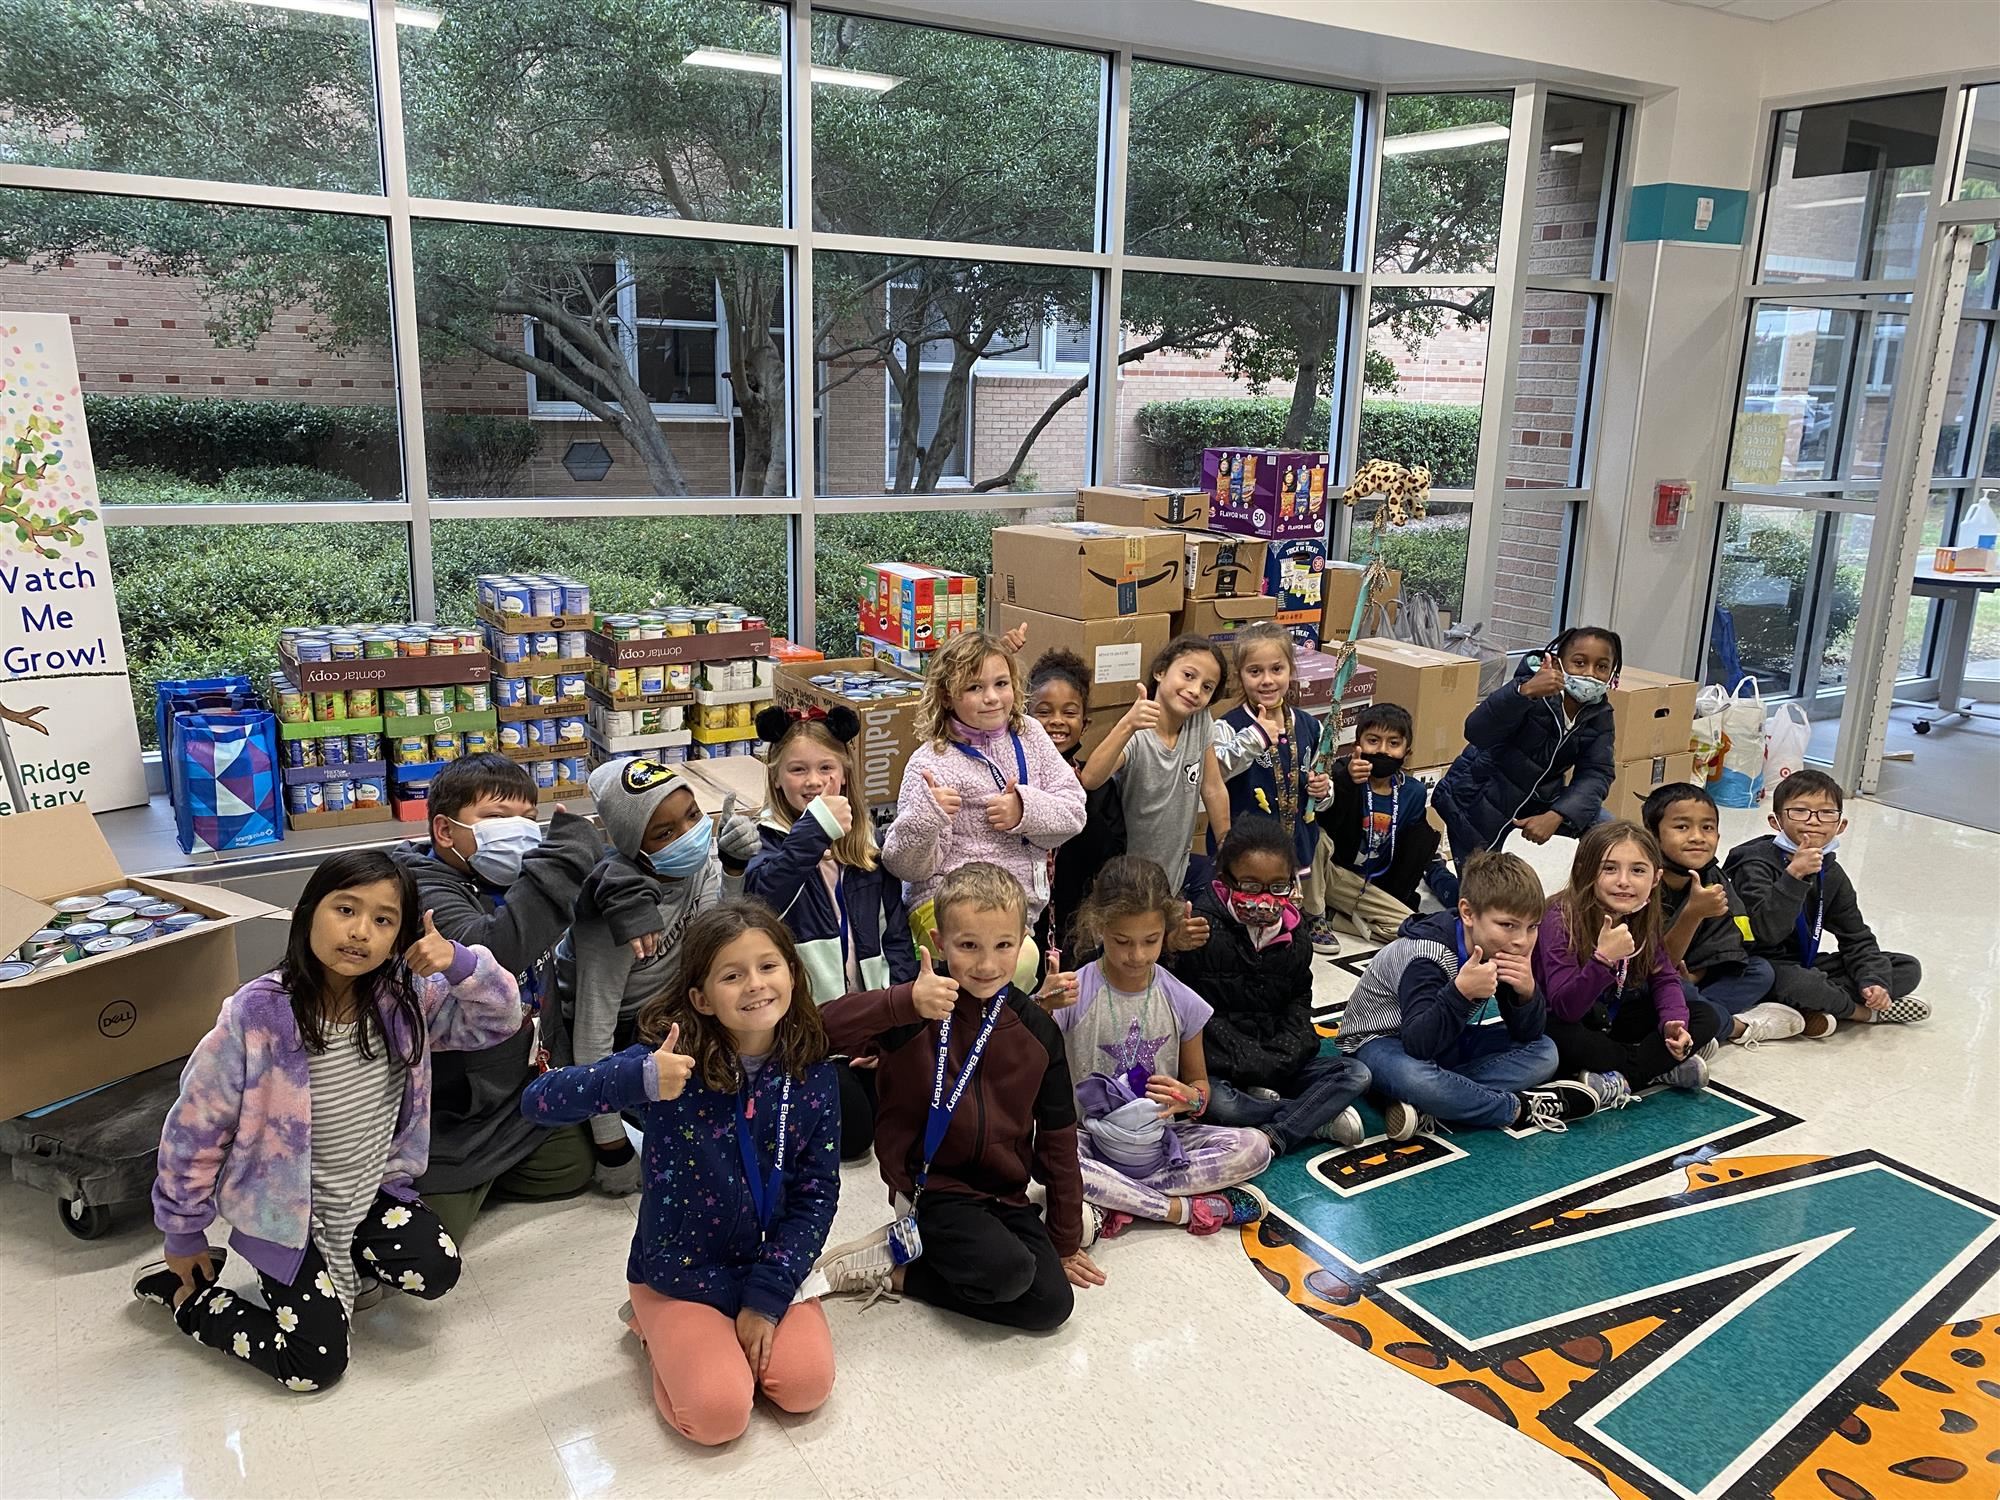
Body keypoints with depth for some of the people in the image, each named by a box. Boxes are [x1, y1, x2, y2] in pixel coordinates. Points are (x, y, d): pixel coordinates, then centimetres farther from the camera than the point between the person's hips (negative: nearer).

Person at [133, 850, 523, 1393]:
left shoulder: (403, 996, -14)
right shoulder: (257, 1017, -27)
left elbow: (497, 1020, -7)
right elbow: (194, 1129, -15)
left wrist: (459, 963, -28)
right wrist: (183, 1236, -2)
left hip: (371, 1189, 4)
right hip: (286, 1210, -4)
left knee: (436, 1271, -16)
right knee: (316, 1365, -4)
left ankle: (342, 1264, 15)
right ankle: (185, 1291, 18)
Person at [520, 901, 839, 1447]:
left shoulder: (811, 1075, -10)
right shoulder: (672, 1060, -20)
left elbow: (818, 1194, -6)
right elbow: (537, 1101, -28)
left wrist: (768, 1297, -13)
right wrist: (639, 1079, -44)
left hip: (770, 1264, 2)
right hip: (680, 1273, -2)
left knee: (805, 1385, -17)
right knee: (719, 1413, -17)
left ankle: (756, 1320, 13)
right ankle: (658, 1327, 12)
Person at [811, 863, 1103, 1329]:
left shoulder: (1036, 1028, -1)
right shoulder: (918, 1007, -12)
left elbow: (1057, 1139, 6)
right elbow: (823, 1032, -30)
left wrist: (1065, 1240, 10)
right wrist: (905, 1003, -45)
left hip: (1006, 1193, 5)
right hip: (931, 1184, -5)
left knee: (1051, 1303, -10)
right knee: (1007, 1270, -27)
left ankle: (897, 1271, 3)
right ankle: (889, 1252, -1)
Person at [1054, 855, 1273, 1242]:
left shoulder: (1182, 1003, -2)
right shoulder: (1073, 996, -12)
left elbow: (1200, 1083, 11)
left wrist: (1191, 1099, -15)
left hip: (1159, 1138, 4)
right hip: (1090, 1140, -3)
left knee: (1254, 1148, -19)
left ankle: (1113, 1203, -19)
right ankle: (1181, 1208, -21)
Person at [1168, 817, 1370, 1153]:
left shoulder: (1293, 937, 7)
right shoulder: (1205, 931, -11)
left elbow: (1299, 1003, 12)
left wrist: (1282, 1058, -7)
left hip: (1280, 1060, 5)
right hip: (1223, 1067, -5)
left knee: (1356, 1075, -11)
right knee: (1217, 1103, -36)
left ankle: (1273, 1136, -23)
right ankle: (1318, 1116, -16)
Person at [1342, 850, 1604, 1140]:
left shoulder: (1508, 953, -8)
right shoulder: (1428, 956, -29)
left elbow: (1527, 1034, -5)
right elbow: (1417, 1043, -38)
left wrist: (1527, 992, -25)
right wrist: (1461, 991, -49)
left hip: (1448, 1044, 8)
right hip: (1383, 1040, -8)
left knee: (1544, 1053, -8)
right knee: (1414, 1078, -42)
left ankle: (1428, 1111, -24)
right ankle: (1521, 1109, -20)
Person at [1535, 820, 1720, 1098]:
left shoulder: (1644, 918, -7)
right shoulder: (1561, 920, -27)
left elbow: (1665, 979, -2)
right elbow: (1564, 1008, -33)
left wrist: (1674, 1023, -23)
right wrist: (1603, 958, -47)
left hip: (1615, 1025, 6)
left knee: (1705, 1017, -3)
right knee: (1555, 1034, -39)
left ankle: (1621, 1079, -18)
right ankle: (1660, 1067, -16)